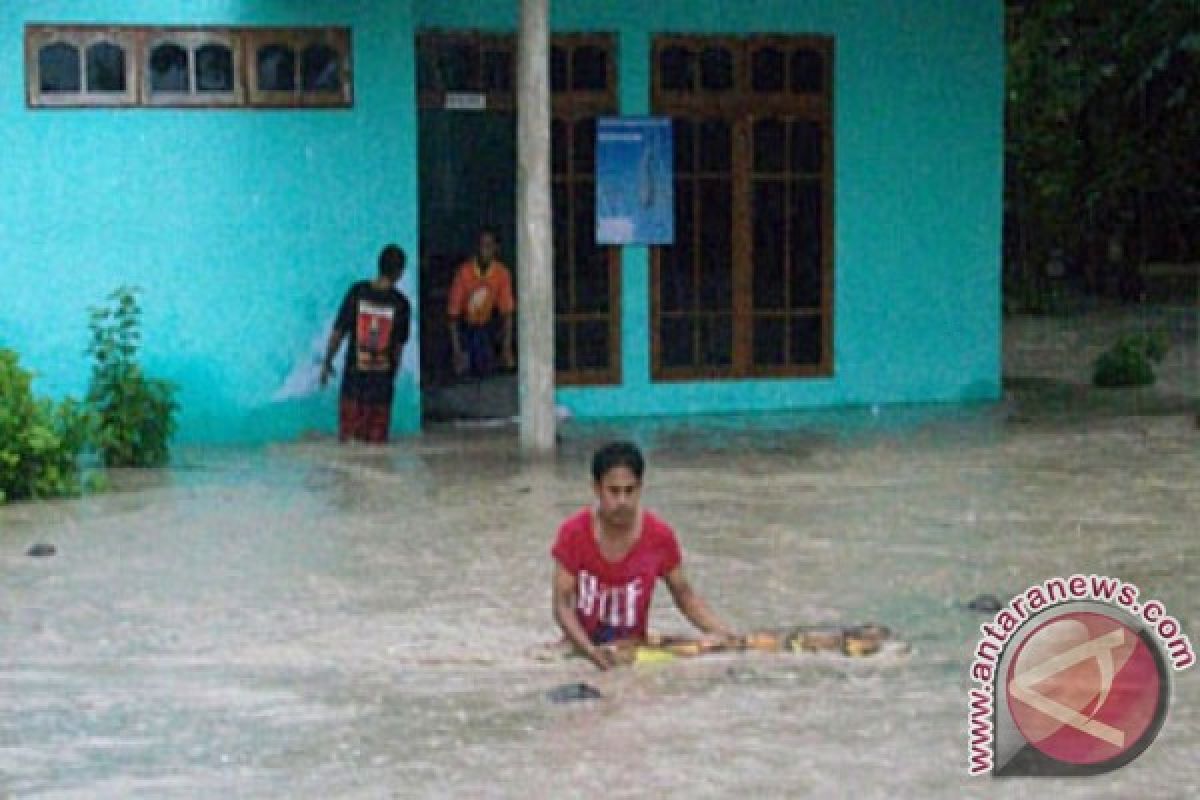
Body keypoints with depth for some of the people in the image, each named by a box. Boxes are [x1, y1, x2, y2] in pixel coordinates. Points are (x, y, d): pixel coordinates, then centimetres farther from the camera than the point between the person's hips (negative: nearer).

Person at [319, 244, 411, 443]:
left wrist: (327, 361, 8)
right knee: (377, 440, 7)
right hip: (382, 379, 0)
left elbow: (338, 331, -5)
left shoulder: (358, 292, -8)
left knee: (347, 436, 8)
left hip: (354, 375, 0)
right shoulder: (401, 304, -8)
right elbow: (399, 345, -2)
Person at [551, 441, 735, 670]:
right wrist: (590, 650, -30)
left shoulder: (660, 536, -11)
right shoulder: (574, 532, -13)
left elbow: (684, 595, 2)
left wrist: (725, 635, -11)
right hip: (582, 648, -1)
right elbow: (563, 603, -14)